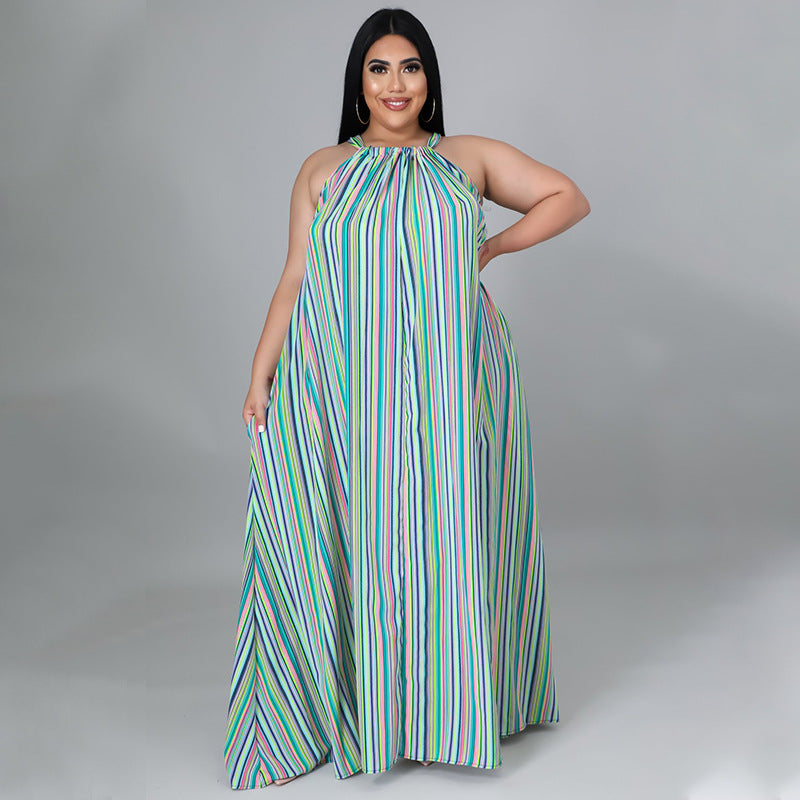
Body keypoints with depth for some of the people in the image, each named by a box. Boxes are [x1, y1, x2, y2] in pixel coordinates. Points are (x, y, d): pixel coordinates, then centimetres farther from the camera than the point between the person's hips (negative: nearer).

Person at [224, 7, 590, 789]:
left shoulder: (470, 158, 9)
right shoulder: (322, 170, 9)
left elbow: (568, 197, 13)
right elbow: (293, 282, 5)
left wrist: (490, 248, 2)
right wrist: (260, 374, -2)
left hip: (451, 384, 1)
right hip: (345, 391, 0)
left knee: (450, 532, 7)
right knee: (358, 537, 2)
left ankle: (455, 697, 24)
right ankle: (355, 702, 17)